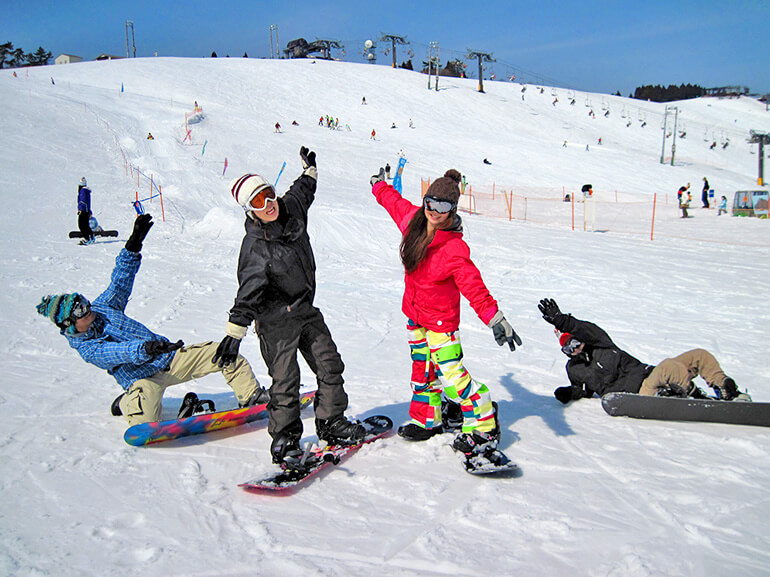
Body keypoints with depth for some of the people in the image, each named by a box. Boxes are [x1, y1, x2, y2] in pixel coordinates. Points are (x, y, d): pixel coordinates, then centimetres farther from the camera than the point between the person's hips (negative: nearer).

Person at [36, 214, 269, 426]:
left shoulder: (103, 307, 7)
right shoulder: (85, 348, -8)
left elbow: (120, 281, 13)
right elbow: (113, 352, -27)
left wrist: (133, 244, 2)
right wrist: (144, 349, -47)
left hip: (171, 356, 5)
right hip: (143, 377, -5)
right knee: (145, 417, -33)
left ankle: (252, 396, 6)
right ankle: (128, 404, 3)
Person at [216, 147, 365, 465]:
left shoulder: (291, 209, -2)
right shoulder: (255, 247, -21)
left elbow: (302, 191, 23)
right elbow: (247, 294, -23)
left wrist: (309, 170, 37)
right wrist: (234, 333, -28)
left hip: (306, 309, 7)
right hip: (276, 320, -7)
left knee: (329, 365, 10)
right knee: (285, 380, -5)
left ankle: (331, 423, 24)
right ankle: (284, 438, 11)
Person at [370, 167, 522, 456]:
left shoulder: (455, 249, -25)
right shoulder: (413, 219, -7)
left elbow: (474, 287, -29)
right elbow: (394, 201, 15)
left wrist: (495, 319, -38)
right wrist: (379, 184, 32)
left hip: (440, 319, -7)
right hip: (415, 313, 7)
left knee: (451, 374, -10)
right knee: (422, 369, 19)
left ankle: (484, 427, 5)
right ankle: (426, 420, 35)